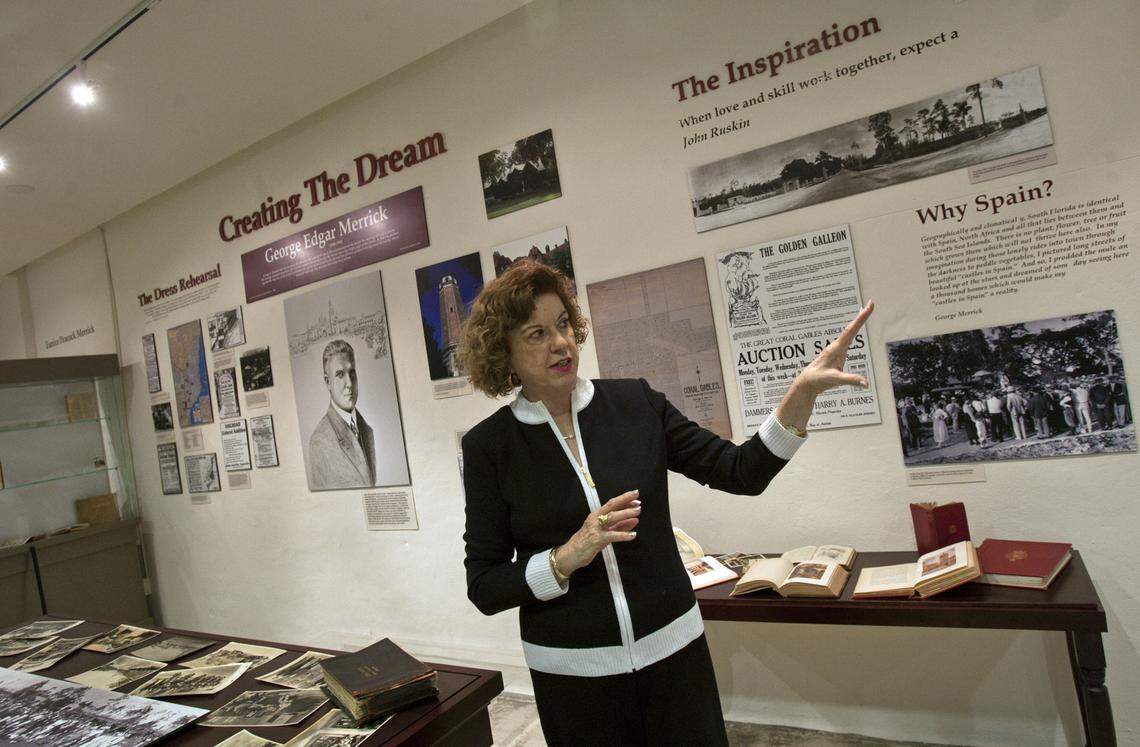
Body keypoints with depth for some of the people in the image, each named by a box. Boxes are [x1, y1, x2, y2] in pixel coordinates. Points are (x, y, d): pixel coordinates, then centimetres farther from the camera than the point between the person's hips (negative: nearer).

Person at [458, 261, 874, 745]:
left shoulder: (635, 402, -4)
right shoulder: (488, 445, -9)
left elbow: (743, 473, -3)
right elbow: (483, 587, -7)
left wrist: (802, 394, -16)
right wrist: (568, 558, -22)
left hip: (673, 649, 2)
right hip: (573, 670, -1)